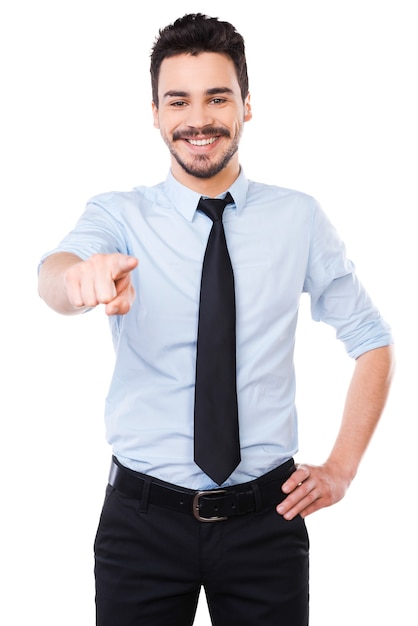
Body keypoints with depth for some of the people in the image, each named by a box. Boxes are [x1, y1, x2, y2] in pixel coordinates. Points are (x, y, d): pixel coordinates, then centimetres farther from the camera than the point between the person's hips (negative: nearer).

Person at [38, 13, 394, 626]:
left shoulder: (299, 218, 0)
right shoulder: (119, 214, -3)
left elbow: (372, 341, 7)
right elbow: (54, 272, -24)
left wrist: (341, 468, 0)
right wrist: (82, 276, -47)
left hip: (266, 518, 1)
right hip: (143, 517, 0)